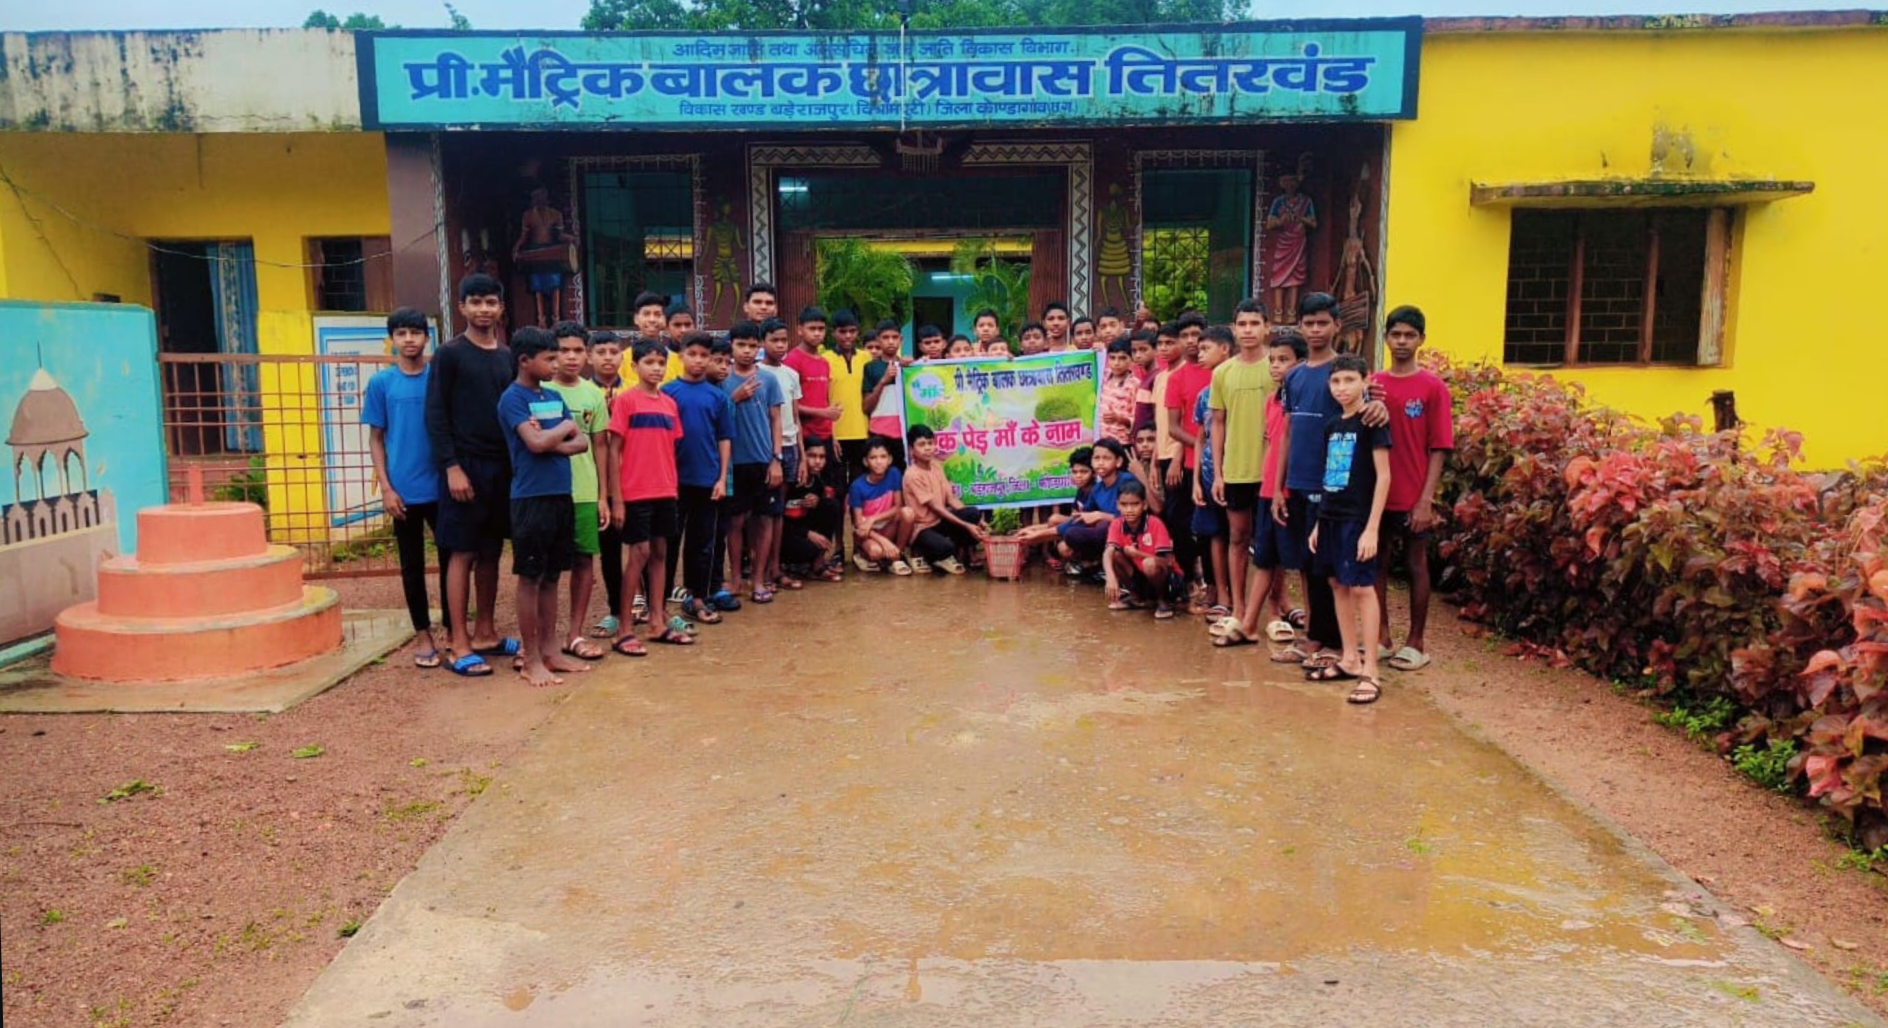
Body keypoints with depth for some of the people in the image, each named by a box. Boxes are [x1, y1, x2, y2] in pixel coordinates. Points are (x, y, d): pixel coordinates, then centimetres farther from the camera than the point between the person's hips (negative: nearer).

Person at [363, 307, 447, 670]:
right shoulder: (381, 383, 1)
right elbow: (376, 439, 3)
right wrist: (386, 487, -5)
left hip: (442, 487, 1)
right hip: (404, 490, 0)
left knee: (451, 558, 4)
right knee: (412, 564, 8)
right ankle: (423, 634, 18)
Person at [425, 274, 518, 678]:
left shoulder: (508, 357, 12)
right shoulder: (449, 354, -4)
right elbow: (435, 415, -8)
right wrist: (451, 466, -15)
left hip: (502, 467, 6)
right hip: (466, 465, -5)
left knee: (491, 552, 11)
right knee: (462, 553, -3)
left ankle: (486, 633, 20)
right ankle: (459, 645, 0)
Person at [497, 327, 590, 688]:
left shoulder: (553, 397, 13)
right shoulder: (512, 398, -8)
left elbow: (582, 442, 7)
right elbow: (535, 443, -21)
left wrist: (552, 443, -12)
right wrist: (565, 427, -4)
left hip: (560, 495, 7)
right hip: (531, 498, -7)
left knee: (551, 576, 13)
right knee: (530, 578, 0)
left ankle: (551, 650, 21)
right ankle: (531, 660, 7)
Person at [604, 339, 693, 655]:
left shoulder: (670, 403, 9)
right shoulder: (625, 400, -6)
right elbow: (613, 451, -7)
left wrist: (674, 489, 10)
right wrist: (616, 499, -11)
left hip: (665, 492, 5)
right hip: (635, 492, -5)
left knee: (660, 552, 10)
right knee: (638, 554, -3)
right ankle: (624, 630, 5)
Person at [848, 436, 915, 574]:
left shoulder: (894, 474, -11)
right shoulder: (858, 486, -18)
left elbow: (898, 507, -6)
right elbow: (858, 524, -16)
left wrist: (873, 519, -21)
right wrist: (884, 541, -29)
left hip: (887, 528, 4)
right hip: (866, 532, -4)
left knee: (907, 512, -26)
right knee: (876, 551, -37)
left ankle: (896, 558, -10)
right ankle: (862, 554, 2)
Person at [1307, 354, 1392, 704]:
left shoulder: (1372, 422, -8)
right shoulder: (1332, 426, 12)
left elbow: (1383, 476, -11)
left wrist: (1372, 527, -16)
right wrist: (1319, 522, 15)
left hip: (1358, 518, -7)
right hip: (1330, 517, 7)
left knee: (1362, 587, -6)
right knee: (1338, 585, 11)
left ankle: (1369, 673, -4)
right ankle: (1349, 659, 21)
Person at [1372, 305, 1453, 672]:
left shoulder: (1433, 387, -6)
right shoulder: (1373, 384, 5)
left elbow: (1438, 449, -8)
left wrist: (1426, 500, -12)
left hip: (1413, 497, -4)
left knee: (1416, 564, 6)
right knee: (1378, 562, 10)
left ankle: (1416, 642, 15)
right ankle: (1382, 636, 22)